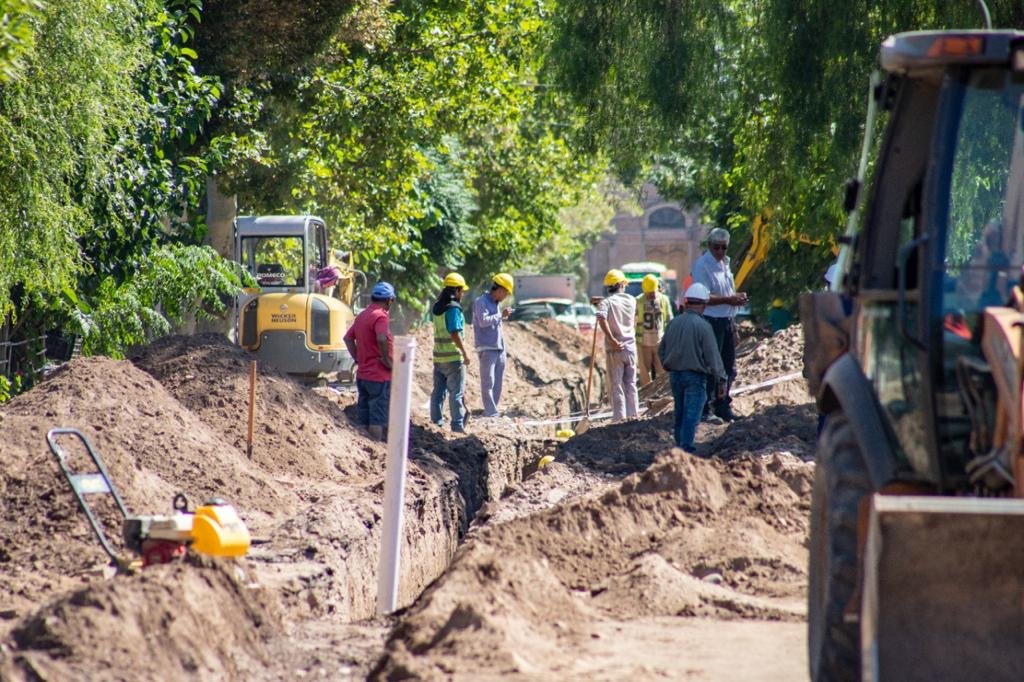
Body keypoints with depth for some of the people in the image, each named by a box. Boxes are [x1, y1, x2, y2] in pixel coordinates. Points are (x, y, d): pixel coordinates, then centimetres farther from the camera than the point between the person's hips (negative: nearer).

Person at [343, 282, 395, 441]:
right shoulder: (380, 316, -16)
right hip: (379, 376, -8)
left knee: (364, 419, 14)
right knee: (377, 419, -3)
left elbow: (348, 338, 19)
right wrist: (386, 360, -21)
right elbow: (382, 339, -33)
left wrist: (358, 358, 14)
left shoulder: (361, 316, 12)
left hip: (362, 374, 8)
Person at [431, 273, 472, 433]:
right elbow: (455, 334, -20)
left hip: (438, 356, 7)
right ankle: (458, 425, -1)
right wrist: (465, 353, -15)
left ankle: (436, 421, 16)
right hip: (453, 357, -7)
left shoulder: (437, 307, 8)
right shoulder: (453, 308, -16)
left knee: (438, 390, 13)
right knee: (457, 392, -2)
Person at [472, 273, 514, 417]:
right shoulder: (481, 302, -7)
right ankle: (491, 413, -11)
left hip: (499, 348, 9)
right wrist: (500, 315, -16)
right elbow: (483, 321, -20)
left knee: (497, 382, 7)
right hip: (487, 348, -9)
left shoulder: (495, 303, 18)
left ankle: (491, 412, 11)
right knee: (488, 382, -9)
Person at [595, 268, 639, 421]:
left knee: (616, 385, 0)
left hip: (614, 350, -4)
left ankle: (619, 417, -2)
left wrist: (612, 340, -23)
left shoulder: (605, 302, -7)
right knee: (631, 384, 14)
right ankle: (632, 414, 17)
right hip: (631, 346, 4)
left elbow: (602, 319, -26)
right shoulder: (631, 300, 6)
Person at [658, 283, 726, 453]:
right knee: (692, 413, -4)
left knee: (679, 411, 17)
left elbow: (661, 350, 13)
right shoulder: (703, 326, -14)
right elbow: (712, 356, -11)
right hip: (695, 375, -6)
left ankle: (679, 444, 25)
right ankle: (686, 448, -9)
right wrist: (720, 380, -4)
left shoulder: (674, 323, 3)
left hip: (675, 374, 6)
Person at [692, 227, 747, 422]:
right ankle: (705, 410, -5)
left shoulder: (725, 263, 15)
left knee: (728, 366, 12)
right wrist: (729, 299, -22)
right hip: (711, 321, -9)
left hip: (727, 320, 9)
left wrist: (738, 298, 9)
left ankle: (723, 407, 22)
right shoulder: (702, 265, -13)